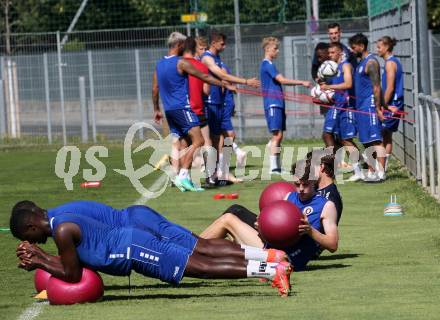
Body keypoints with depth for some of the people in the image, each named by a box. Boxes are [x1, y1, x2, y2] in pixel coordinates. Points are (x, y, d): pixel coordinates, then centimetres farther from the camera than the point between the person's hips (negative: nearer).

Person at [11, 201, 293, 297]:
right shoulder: (55, 218, 14)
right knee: (203, 255, 12)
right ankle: (269, 257, 14)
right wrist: (38, 256, 13)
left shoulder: (62, 230, -17)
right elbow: (73, 259, 24)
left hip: (134, 250, -9)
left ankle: (273, 270, -18)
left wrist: (41, 263, -5)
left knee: (204, 266, -12)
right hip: (131, 243, 9)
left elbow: (73, 274, -15)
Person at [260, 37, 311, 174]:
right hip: (273, 104, -10)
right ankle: (273, 168, -16)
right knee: (277, 135, -14)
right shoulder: (267, 64, -11)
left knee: (279, 135, 9)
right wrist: (302, 83, -18)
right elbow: (282, 80, -20)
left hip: (278, 104, 10)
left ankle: (278, 167, 11)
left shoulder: (269, 64, 19)